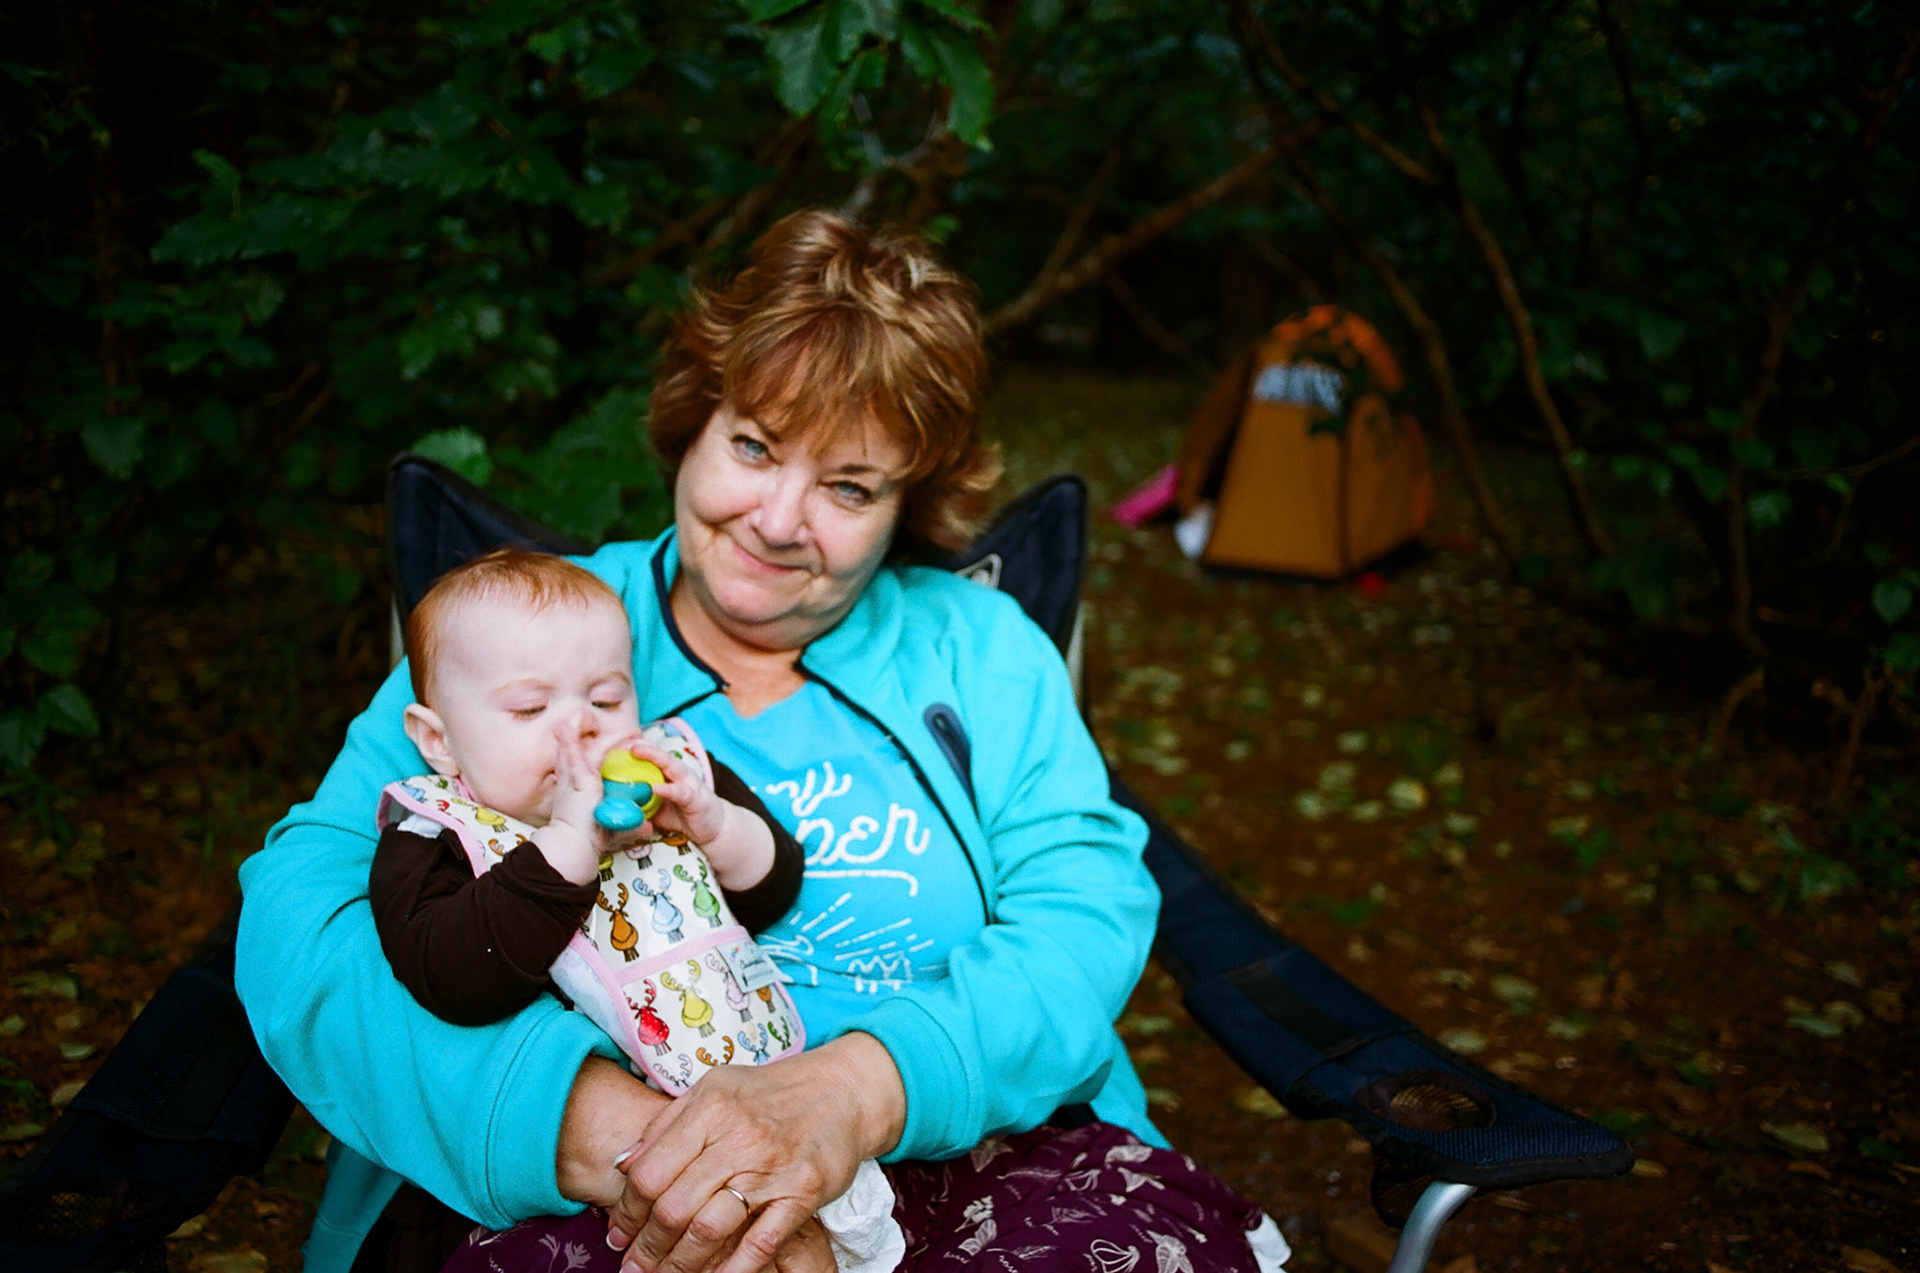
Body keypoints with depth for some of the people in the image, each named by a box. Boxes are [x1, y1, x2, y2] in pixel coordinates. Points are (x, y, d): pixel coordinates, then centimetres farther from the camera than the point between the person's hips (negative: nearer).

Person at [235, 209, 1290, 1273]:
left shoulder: (984, 650, 12)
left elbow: (1089, 914, -2)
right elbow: (298, 909, -4)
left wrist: (859, 1087, -22)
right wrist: (580, 1111, -23)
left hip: (951, 1174, 3)